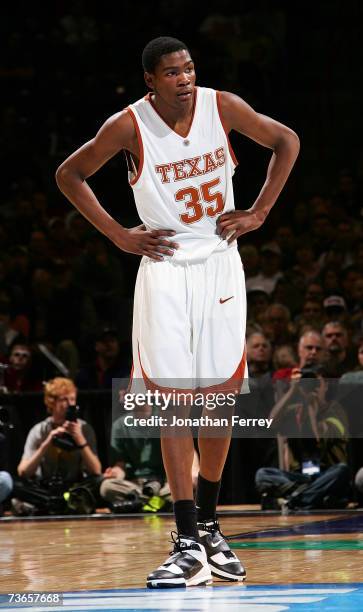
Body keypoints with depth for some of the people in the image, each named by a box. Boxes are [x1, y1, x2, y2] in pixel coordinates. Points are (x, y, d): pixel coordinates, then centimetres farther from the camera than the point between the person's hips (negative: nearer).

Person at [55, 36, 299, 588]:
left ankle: (208, 525, 22)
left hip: (220, 263, 3)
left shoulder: (222, 107, -6)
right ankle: (190, 547, -7)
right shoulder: (129, 126, -12)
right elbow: (69, 176, 1)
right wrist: (119, 236, -4)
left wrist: (259, 212, 2)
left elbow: (286, 142, 9)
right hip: (165, 269, -2)